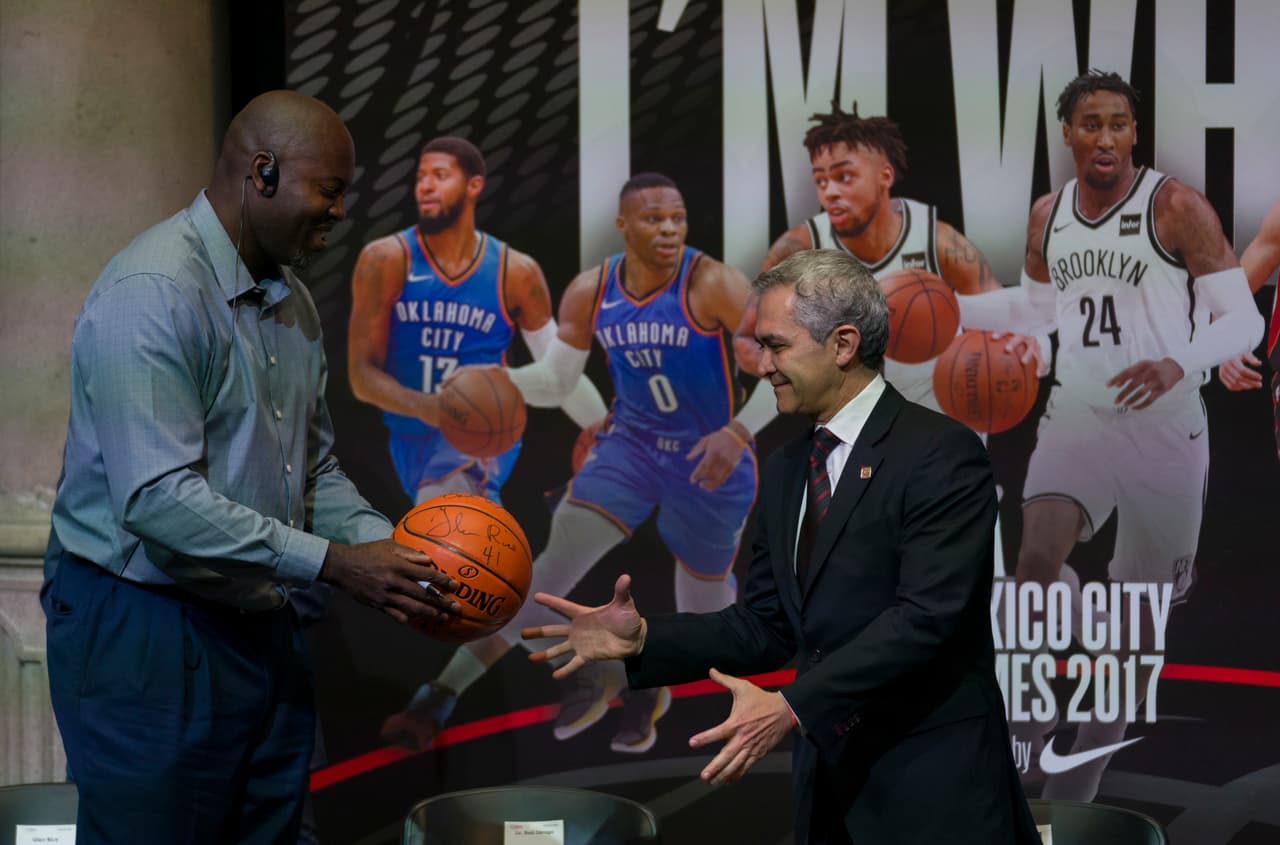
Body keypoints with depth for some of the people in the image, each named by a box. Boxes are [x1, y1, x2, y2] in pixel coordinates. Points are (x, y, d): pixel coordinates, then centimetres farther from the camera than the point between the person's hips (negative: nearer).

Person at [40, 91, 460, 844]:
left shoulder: (293, 302, 13)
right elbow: (159, 499, -26)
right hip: (147, 633, -9)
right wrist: (333, 562, -23)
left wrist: (388, 547, 0)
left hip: (263, 630, 9)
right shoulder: (153, 293, -19)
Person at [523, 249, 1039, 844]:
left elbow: (924, 615, -21)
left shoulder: (943, 454, -11)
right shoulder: (785, 470, 13)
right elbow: (767, 625, 12)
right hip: (831, 784, 7)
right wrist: (642, 639, -1)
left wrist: (792, 706, -26)